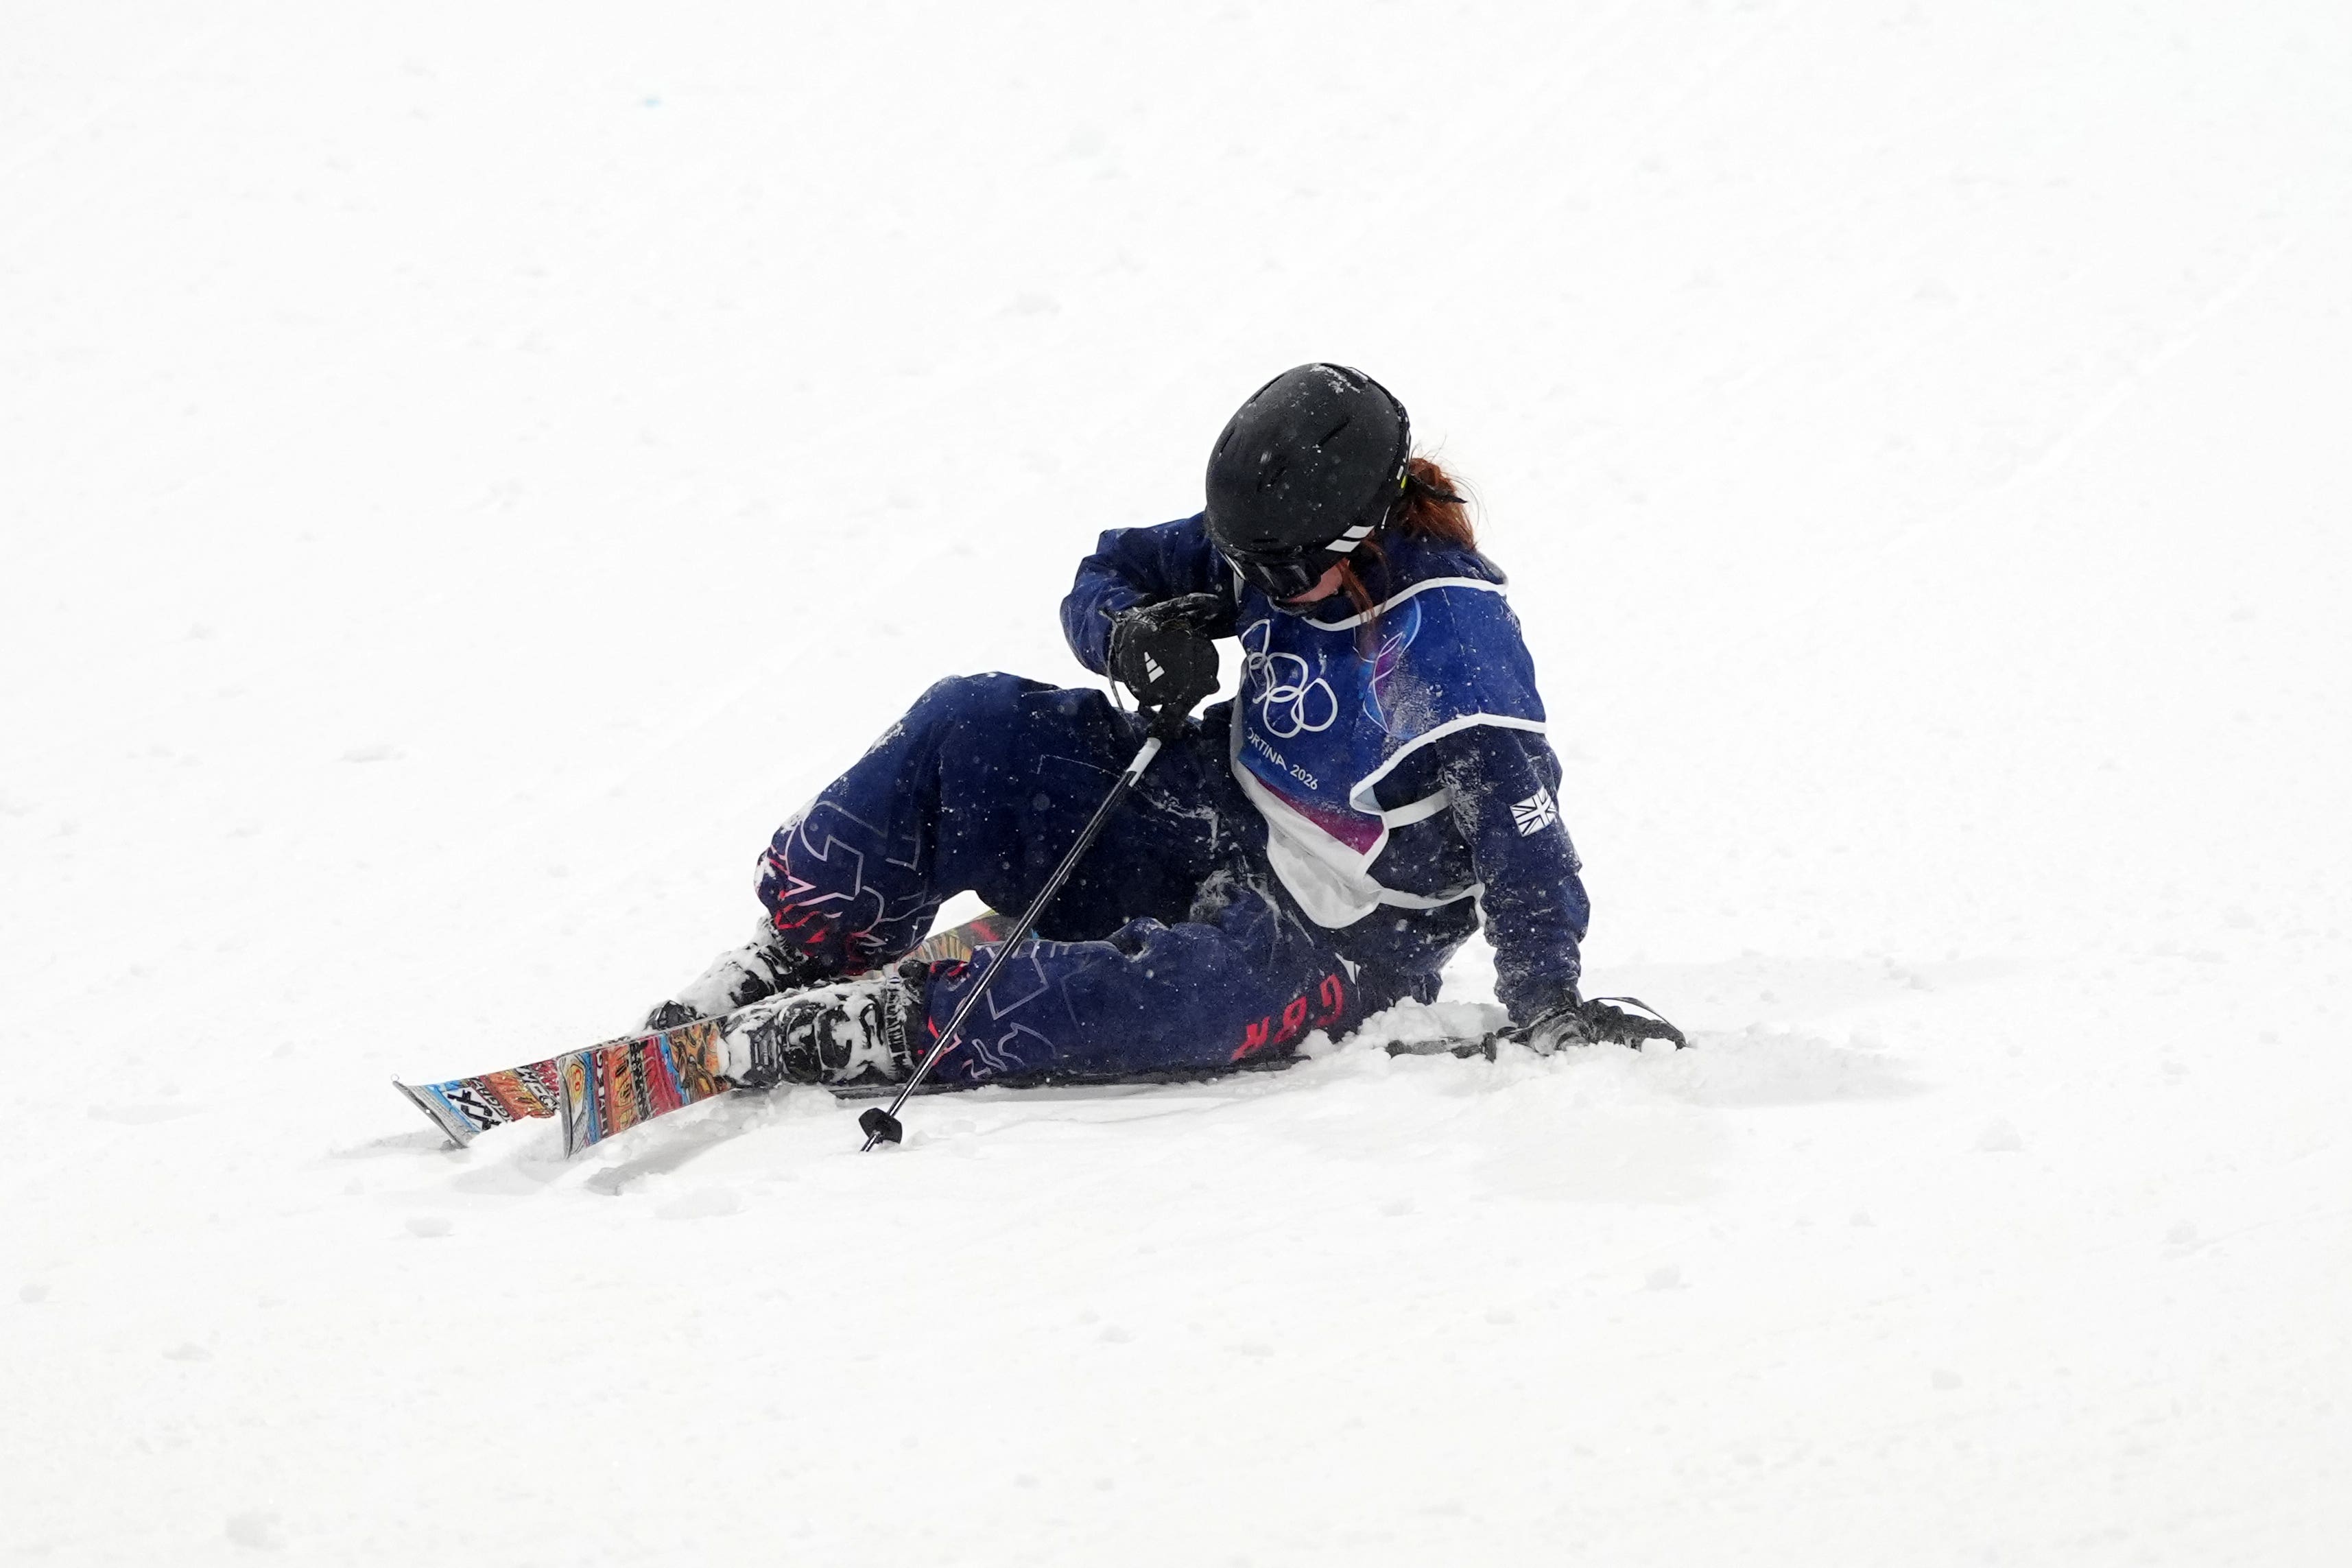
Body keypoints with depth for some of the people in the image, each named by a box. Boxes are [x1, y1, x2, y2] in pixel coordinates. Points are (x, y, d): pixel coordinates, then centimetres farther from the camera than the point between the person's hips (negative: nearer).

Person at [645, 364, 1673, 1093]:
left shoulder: (1454, 626, -23)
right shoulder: (1275, 543, -2)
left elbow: (1514, 807, -31)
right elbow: (1111, 574, 9)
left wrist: (1544, 997, -40)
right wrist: (1130, 632, -16)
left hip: (1331, 943, -6)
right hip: (1213, 819, 7)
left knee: (1197, 995, -41)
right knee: (971, 727, -13)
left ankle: (869, 1029, -37)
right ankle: (799, 957, -10)